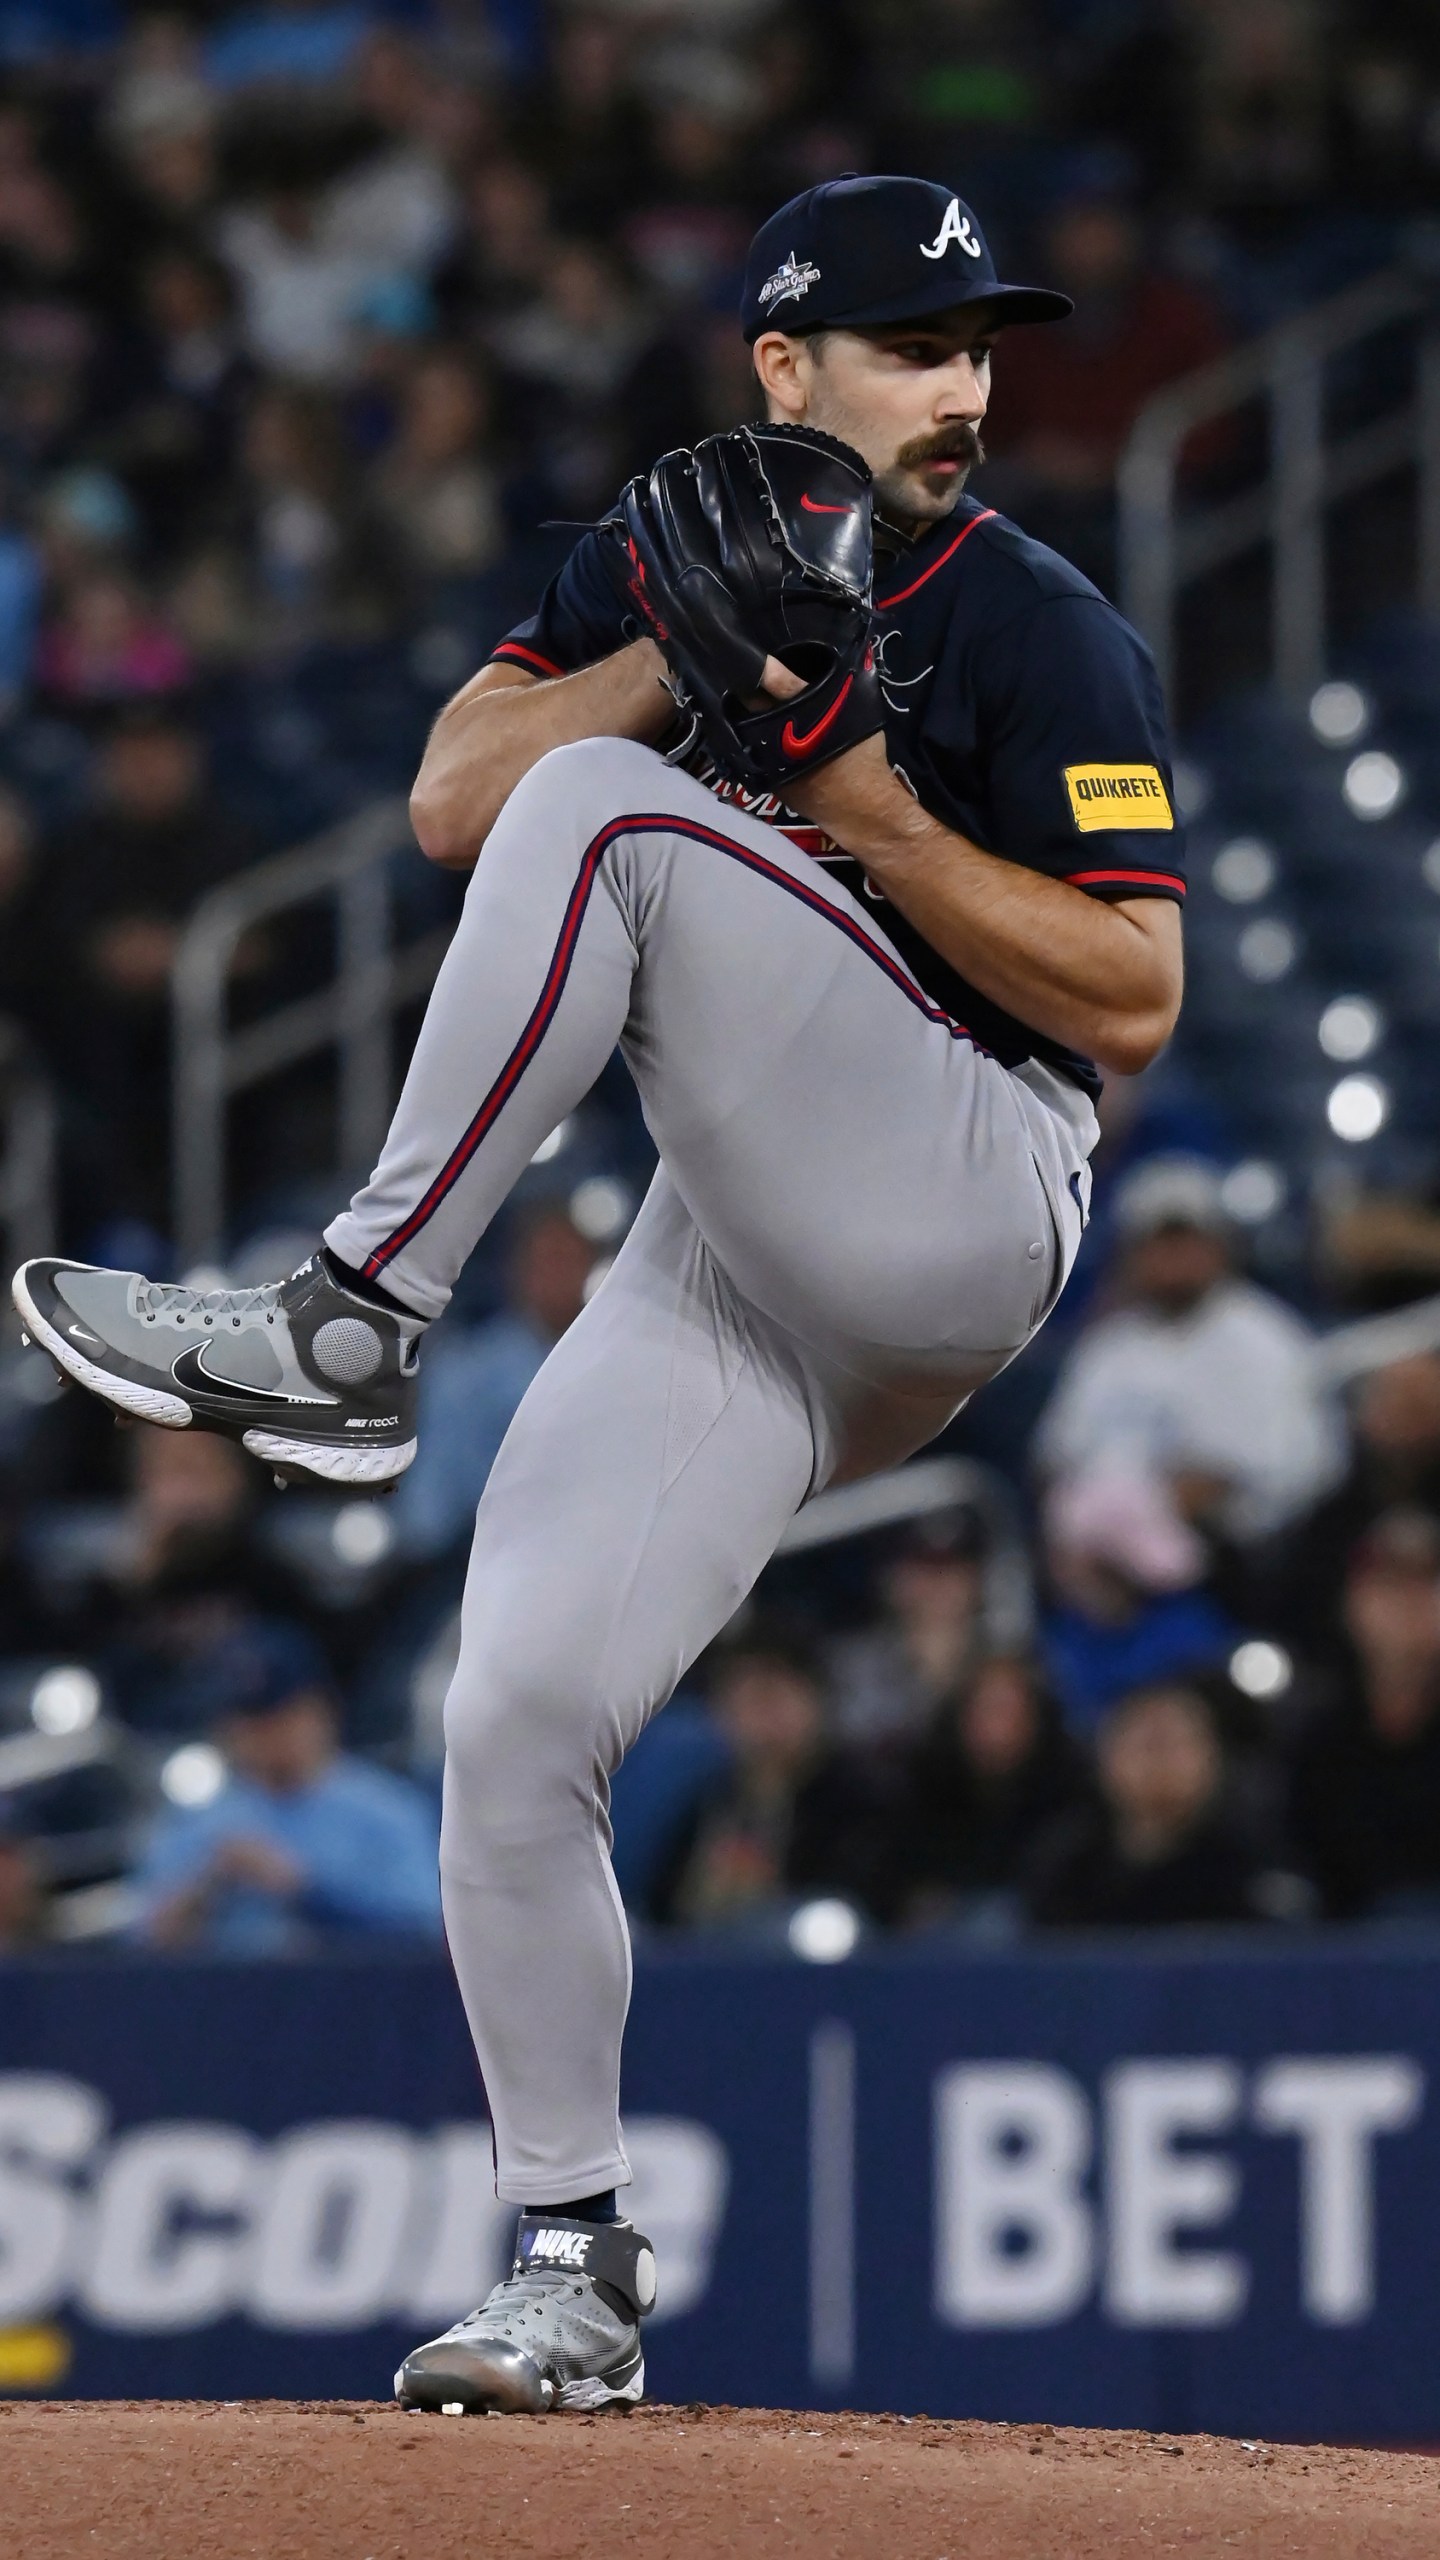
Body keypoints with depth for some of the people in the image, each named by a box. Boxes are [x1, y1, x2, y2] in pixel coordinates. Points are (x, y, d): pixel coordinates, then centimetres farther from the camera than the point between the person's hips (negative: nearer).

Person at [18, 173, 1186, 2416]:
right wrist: (684, 657, -11)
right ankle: (573, 2276, 6)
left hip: (966, 1206, -6)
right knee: (512, 1730, -7)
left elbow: (1133, 1005, -9)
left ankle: (347, 1336, -24)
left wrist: (871, 810, -16)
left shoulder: (1043, 635, -2)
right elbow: (448, 800, 2)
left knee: (605, 818, -24)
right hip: (732, 1266, 6)